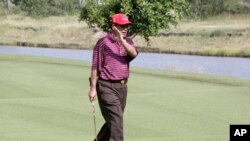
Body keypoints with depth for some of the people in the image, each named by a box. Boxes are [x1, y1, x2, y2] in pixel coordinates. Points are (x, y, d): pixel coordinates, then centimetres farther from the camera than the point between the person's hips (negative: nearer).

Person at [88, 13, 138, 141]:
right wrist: (93, 88, -8)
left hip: (122, 86, 6)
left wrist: (122, 40, -25)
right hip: (107, 87, -6)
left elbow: (134, 53, -13)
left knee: (113, 120, 15)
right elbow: (95, 67, -5)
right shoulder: (103, 42, -7)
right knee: (116, 119, -13)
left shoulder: (127, 41, 9)